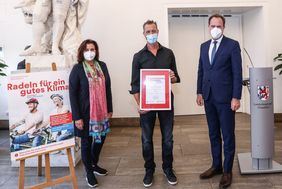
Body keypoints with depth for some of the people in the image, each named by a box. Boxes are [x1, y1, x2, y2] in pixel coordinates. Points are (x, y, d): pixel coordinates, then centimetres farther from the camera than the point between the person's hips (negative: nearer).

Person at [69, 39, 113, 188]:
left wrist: (109, 109, 7)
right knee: (86, 141, 8)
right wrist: (77, 117, -14)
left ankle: (94, 164, 40)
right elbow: (72, 94, -11)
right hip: (85, 112, -4)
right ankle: (89, 172, 26)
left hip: (101, 110, 5)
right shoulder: (77, 68, -10)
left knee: (101, 137, 16)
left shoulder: (102, 66, 3)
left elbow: (107, 88, 7)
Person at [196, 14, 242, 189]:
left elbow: (237, 72, -9)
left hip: (225, 97, -5)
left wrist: (236, 97, -14)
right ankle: (216, 166, 27)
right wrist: (200, 92, 9)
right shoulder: (204, 46, 12)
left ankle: (227, 170, 17)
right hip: (209, 97, 5)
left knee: (228, 135, 4)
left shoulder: (232, 45, -5)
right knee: (213, 134, 14)